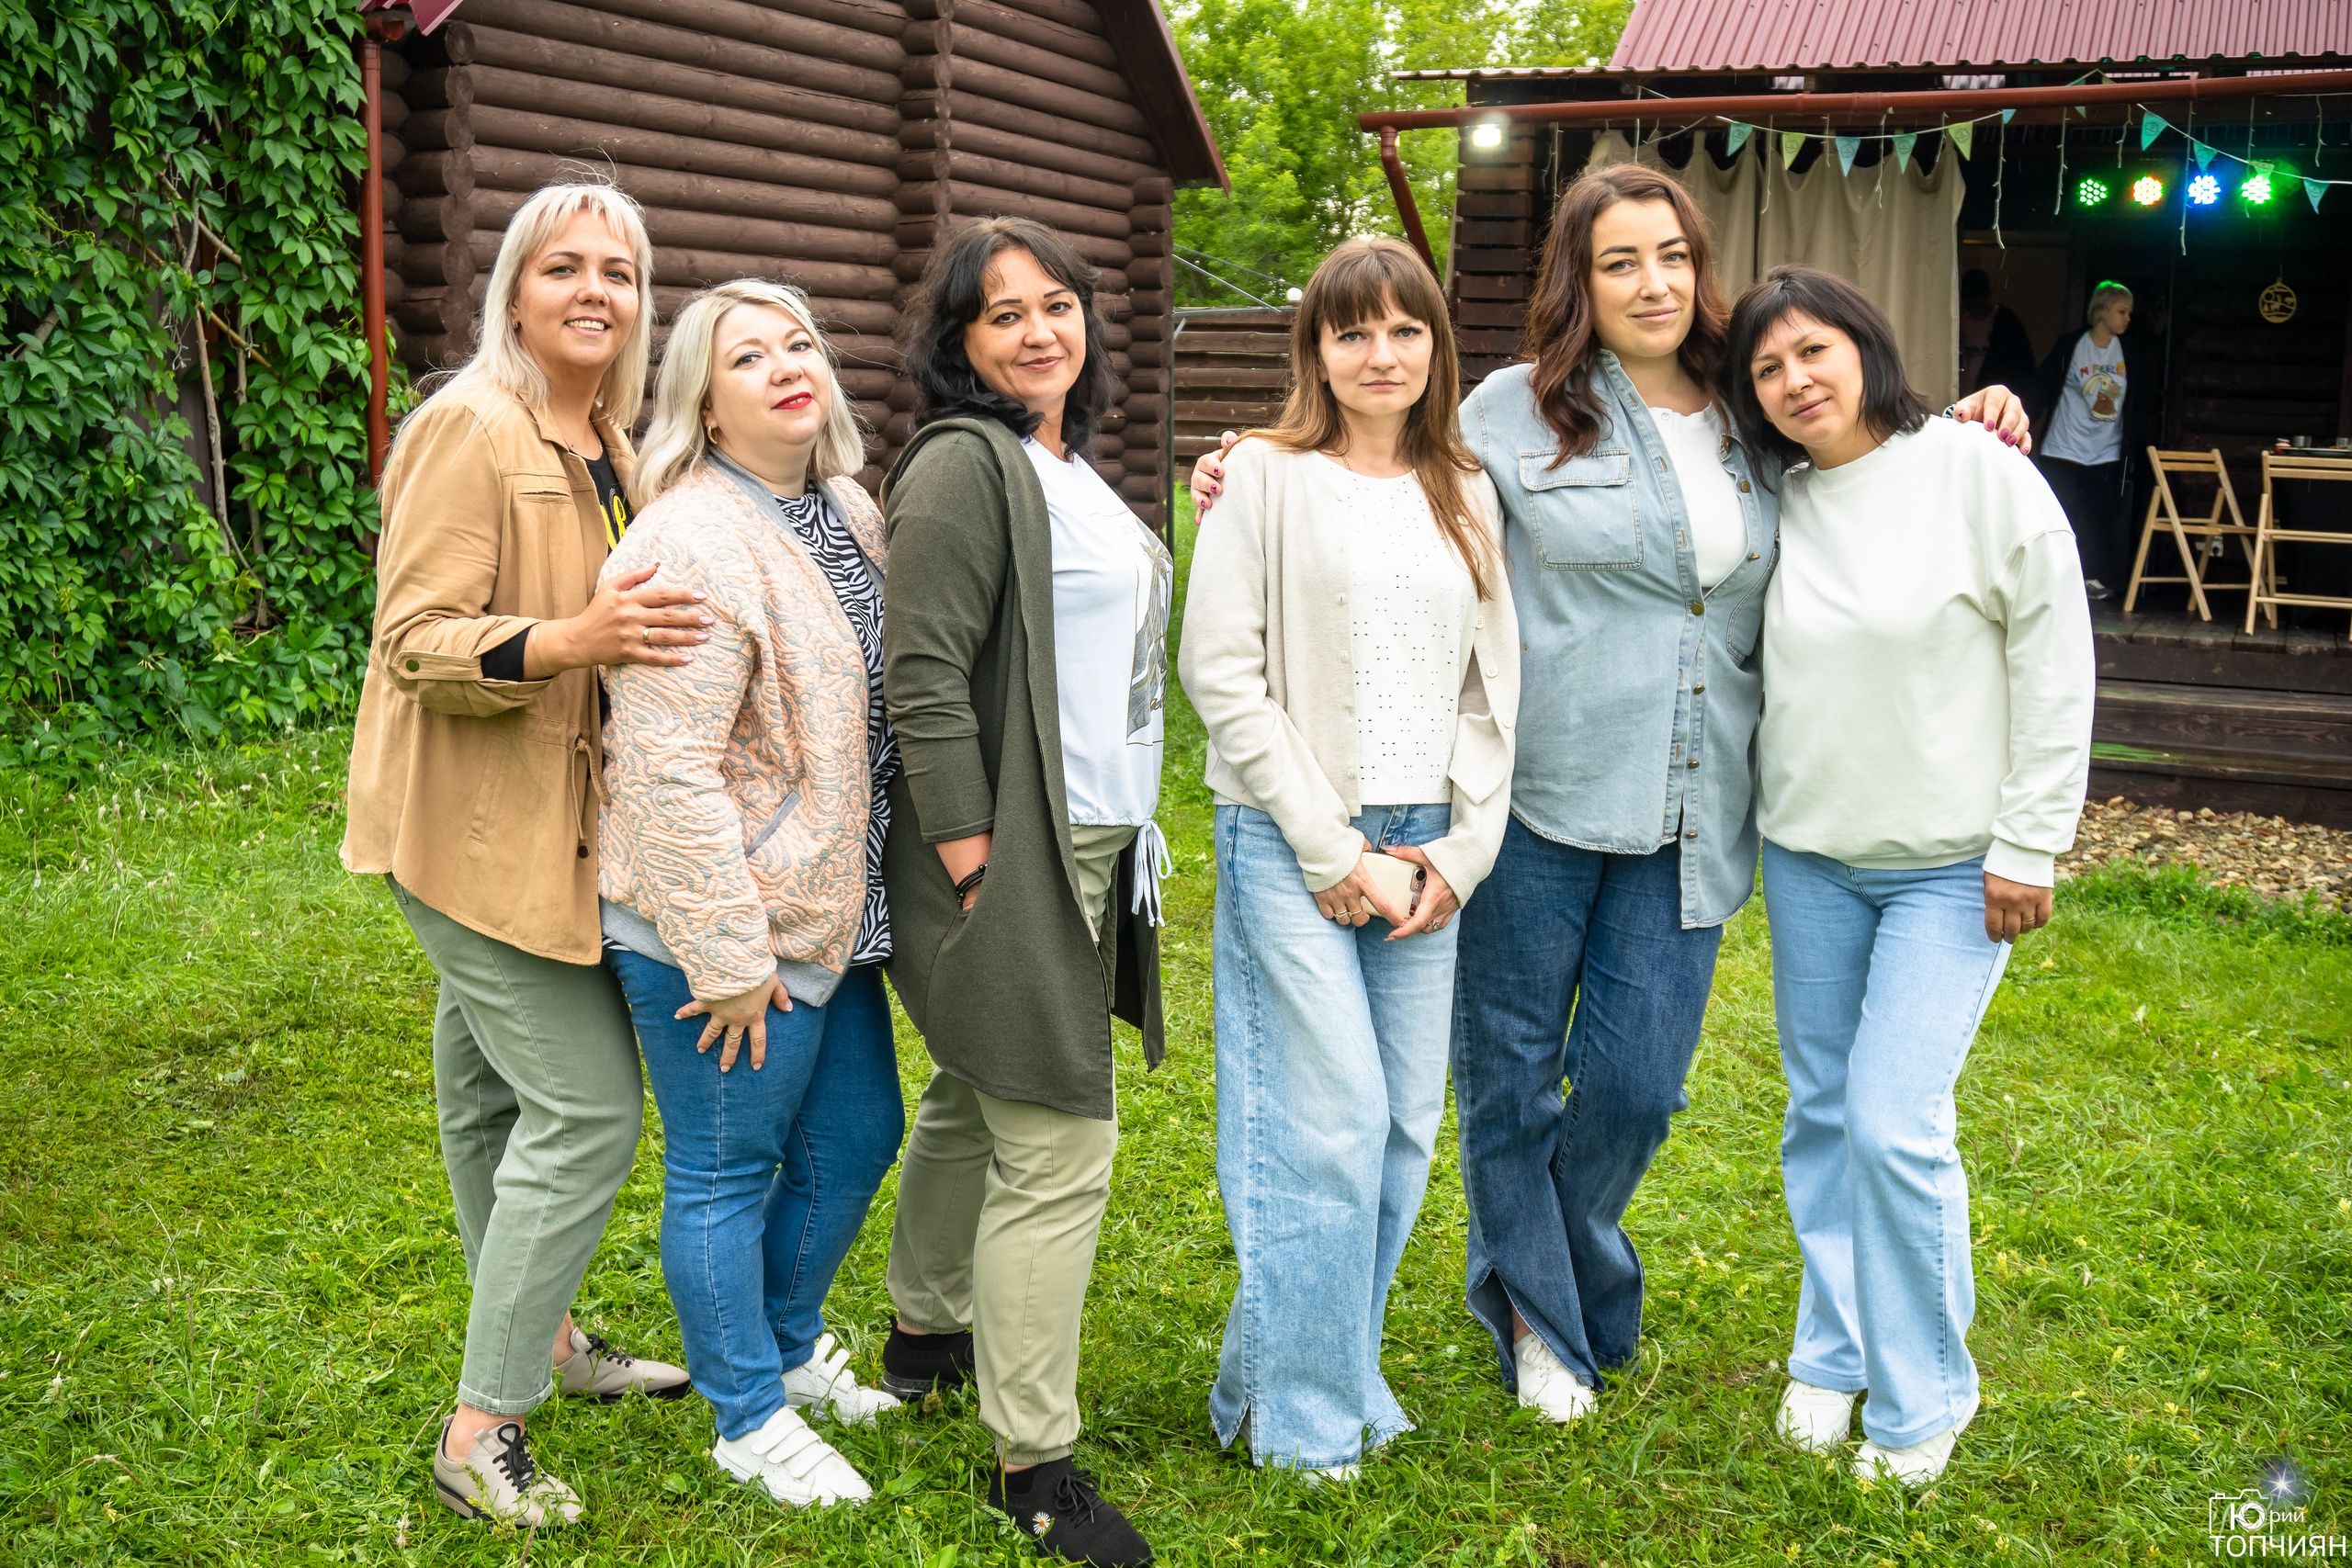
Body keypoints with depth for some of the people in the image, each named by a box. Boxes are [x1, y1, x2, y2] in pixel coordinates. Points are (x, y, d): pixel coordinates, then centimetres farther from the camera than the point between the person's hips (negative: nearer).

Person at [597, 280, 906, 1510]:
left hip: (829, 912, 9)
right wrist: (728, 960, -22)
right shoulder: (693, 548, -21)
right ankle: (749, 1420, 26)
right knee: (726, 1173, 7)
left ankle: (787, 1348, 43)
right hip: (726, 933, -9)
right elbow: (666, 773, -25)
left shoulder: (849, 514, 8)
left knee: (856, 1139, 20)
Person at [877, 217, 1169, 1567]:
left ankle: (927, 1332, 41)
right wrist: (975, 864, -21)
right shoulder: (964, 466, -14)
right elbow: (926, 680, -20)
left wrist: (1131, 835, 14)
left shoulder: (1073, 469, 15)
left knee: (977, 1100, 22)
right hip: (1014, 861, -9)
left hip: (1091, 850, 10)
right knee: (1058, 1148, -7)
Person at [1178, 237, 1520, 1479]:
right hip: (1294, 847, -5)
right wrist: (1331, 851, -10)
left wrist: (1464, 849, 1)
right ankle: (1305, 1418, 9)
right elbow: (1222, 674, -8)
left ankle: (1336, 1374, 23)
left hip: (1426, 850, 5)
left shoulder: (1466, 494, 13)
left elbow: (1492, 684, 13)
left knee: (1408, 1123, 6)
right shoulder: (1271, 477, -2)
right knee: (1333, 1121, -7)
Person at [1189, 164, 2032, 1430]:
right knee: (1512, 1075, 8)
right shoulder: (1518, 411, 0)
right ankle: (1538, 1312, 31)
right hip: (1536, 803, -2)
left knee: (1638, 1082, 3)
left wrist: (1961, 432, 12)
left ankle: (1572, 1274, 34)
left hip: (1688, 822, 3)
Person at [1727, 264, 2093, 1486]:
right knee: (1821, 1113, 12)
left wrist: (2028, 847, -10)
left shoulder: (1978, 470, -11)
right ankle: (1832, 1354, 31)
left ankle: (1922, 1397, 10)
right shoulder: (1774, 501, 2)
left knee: (1895, 1123, -10)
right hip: (1807, 855, 5)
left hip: (1950, 868, -5)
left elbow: (2055, 664, -9)